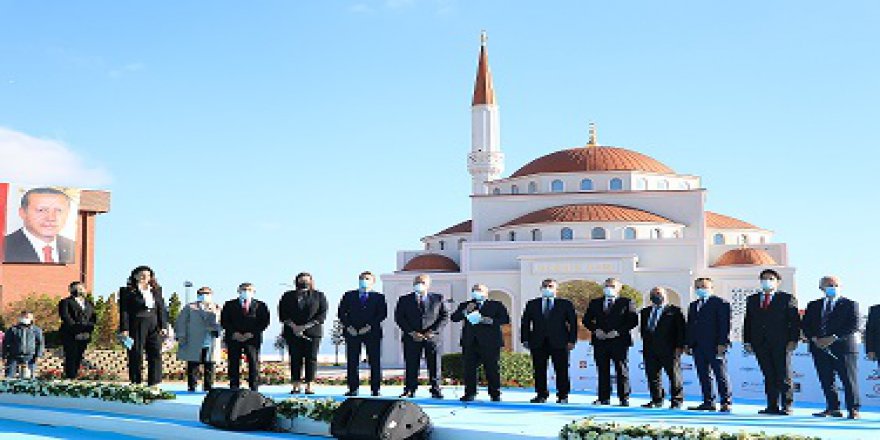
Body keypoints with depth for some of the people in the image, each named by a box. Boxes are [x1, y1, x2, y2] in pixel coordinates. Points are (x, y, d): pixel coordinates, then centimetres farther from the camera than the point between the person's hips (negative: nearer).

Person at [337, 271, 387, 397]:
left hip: (372, 333, -1)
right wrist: (348, 327, -6)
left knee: (375, 362, -2)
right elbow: (341, 312, 8)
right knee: (352, 362, -1)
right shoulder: (349, 296, 13)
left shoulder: (379, 297, 8)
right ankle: (353, 389, 4)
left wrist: (369, 326, -13)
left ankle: (375, 389, 2)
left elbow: (382, 314, -2)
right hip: (352, 333, 1)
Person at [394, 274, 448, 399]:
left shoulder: (438, 299, 9)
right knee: (411, 365, -1)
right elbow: (399, 318, 4)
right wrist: (411, 332, -8)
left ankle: (436, 390, 6)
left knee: (434, 365, 0)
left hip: (432, 337, 0)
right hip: (411, 337, 0)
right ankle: (409, 391, 5)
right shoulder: (404, 300, 9)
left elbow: (444, 316, 6)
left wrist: (433, 331, -7)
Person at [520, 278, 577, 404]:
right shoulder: (532, 304, 13)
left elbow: (573, 323, 5)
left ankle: (562, 396, 7)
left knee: (561, 370, -2)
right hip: (538, 343, 2)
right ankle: (541, 395, 11)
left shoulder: (566, 304, 8)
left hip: (559, 342, -2)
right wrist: (525, 339, 2)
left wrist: (571, 340, -4)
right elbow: (525, 322, 12)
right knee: (539, 370, 2)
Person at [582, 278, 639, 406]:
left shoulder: (627, 303, 4)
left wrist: (618, 331, -13)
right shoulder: (595, 303, 14)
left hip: (619, 341, -3)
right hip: (600, 342, 3)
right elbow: (586, 320, 14)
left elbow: (633, 321, -4)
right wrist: (595, 330, -4)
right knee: (602, 370, 4)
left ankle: (624, 398, 4)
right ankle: (604, 398, 9)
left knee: (622, 370, -1)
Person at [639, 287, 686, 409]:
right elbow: (643, 329, 19)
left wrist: (679, 346, -10)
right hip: (650, 350, 5)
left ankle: (676, 401, 6)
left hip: (669, 350, -5)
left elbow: (681, 329, -3)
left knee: (674, 376, -1)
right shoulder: (645, 312, 17)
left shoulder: (674, 310, 2)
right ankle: (657, 400, 16)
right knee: (652, 376, 6)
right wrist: (645, 345, 9)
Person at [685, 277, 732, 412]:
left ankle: (726, 402, 3)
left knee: (721, 375, -2)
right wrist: (688, 344, 11)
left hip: (715, 346, -7)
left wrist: (722, 343, -16)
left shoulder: (721, 303, -2)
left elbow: (724, 324, -9)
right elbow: (690, 325, 20)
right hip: (698, 347, 7)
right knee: (704, 376, 6)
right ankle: (708, 402, 10)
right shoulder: (693, 305, 19)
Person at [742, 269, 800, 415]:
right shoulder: (752, 299, 16)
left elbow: (794, 321, -1)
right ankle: (772, 406, 7)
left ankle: (786, 406, 4)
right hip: (760, 344, 4)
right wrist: (747, 341, 7)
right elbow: (748, 321, 15)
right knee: (769, 376, 5)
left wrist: (793, 340, -11)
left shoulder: (787, 299, 4)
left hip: (781, 343, -4)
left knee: (784, 376, -2)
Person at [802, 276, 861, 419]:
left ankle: (853, 410, 0)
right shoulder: (813, 305, 16)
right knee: (826, 381, 5)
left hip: (843, 347, -4)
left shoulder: (850, 304, 3)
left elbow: (854, 326, -8)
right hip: (819, 347, 4)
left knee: (849, 379, -5)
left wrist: (833, 338, -16)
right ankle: (833, 408, 12)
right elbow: (806, 326, 12)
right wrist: (815, 339, -7)